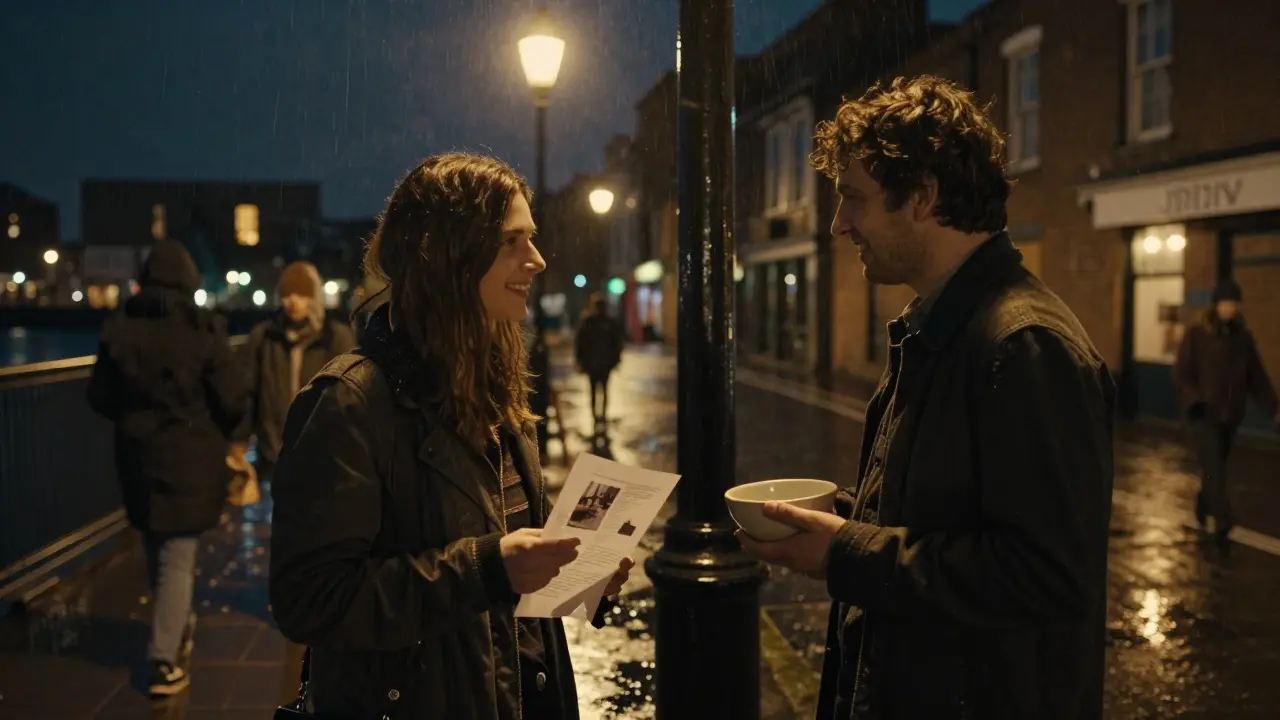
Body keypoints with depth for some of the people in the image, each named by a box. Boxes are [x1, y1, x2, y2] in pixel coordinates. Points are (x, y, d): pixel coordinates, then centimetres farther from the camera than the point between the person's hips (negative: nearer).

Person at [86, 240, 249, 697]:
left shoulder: (118, 330, -3)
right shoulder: (204, 332, -15)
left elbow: (100, 397, 5)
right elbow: (234, 401, -13)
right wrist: (215, 432, 8)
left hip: (139, 459, 4)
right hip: (191, 462, -4)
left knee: (157, 553, 21)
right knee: (177, 559, 3)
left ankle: (176, 630, 38)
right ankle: (165, 662, 3)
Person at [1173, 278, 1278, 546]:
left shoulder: (1244, 337, 7)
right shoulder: (1196, 335, -6)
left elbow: (1257, 377, 10)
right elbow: (1181, 374, -8)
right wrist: (1196, 401, -22)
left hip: (1230, 416, 5)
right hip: (1204, 415, -5)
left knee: (1215, 467, 16)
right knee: (1214, 469, -13)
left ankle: (1203, 507, 37)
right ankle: (1223, 522, -17)